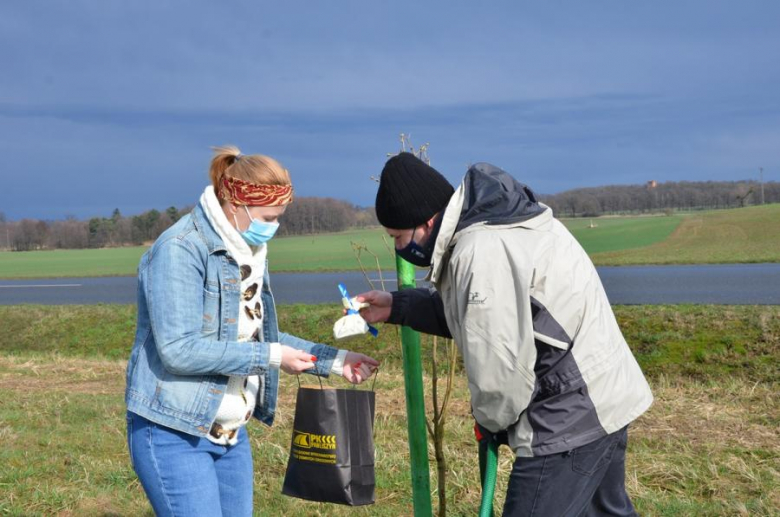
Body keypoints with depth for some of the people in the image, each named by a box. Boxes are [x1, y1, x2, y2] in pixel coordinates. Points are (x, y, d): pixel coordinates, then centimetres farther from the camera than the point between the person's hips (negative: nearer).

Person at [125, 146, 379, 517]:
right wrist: (269, 357, -20)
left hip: (232, 435, 9)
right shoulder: (180, 250, -17)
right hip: (174, 434, -9)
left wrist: (333, 360, 11)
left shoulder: (248, 253, 10)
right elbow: (178, 350, -24)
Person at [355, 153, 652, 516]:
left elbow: (499, 366, -25)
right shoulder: (490, 226, 9)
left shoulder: (482, 254, -24)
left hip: (571, 418, -11)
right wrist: (397, 307, 14)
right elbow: (476, 312, 21)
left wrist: (490, 421, -5)